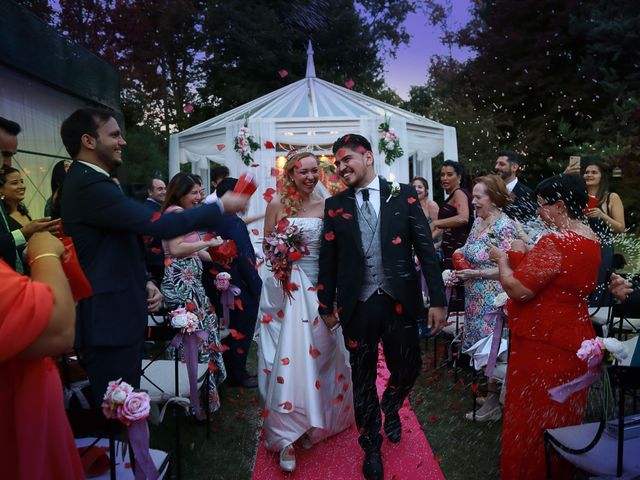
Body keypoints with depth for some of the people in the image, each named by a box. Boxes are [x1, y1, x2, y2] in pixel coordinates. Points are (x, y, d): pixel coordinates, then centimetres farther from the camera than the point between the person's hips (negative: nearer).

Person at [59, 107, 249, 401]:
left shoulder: (85, 181, 15)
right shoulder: (91, 186, -19)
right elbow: (161, 225, -25)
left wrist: (144, 282, 4)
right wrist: (221, 207, -14)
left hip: (111, 315, 10)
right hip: (109, 320, -10)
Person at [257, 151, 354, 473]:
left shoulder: (325, 205, 4)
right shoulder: (277, 204, -4)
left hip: (321, 286, 4)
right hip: (288, 285, -3)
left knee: (322, 351, 11)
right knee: (290, 355, -6)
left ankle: (321, 416, 33)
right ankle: (286, 435, 6)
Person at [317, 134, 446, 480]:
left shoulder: (403, 195, 0)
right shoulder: (335, 205, 4)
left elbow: (425, 248, -2)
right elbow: (328, 259, 6)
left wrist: (437, 299, -6)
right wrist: (326, 305, 9)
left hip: (399, 302, 0)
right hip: (357, 306, 1)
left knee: (407, 369, 13)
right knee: (363, 381, 13)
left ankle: (390, 408, 49)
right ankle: (371, 446, 36)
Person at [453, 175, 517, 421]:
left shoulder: (505, 226, -16)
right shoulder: (478, 221, 8)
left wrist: (476, 274, -22)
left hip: (493, 299, -8)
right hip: (475, 298, 8)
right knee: (481, 344, 14)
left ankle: (495, 400, 16)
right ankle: (490, 389, 29)